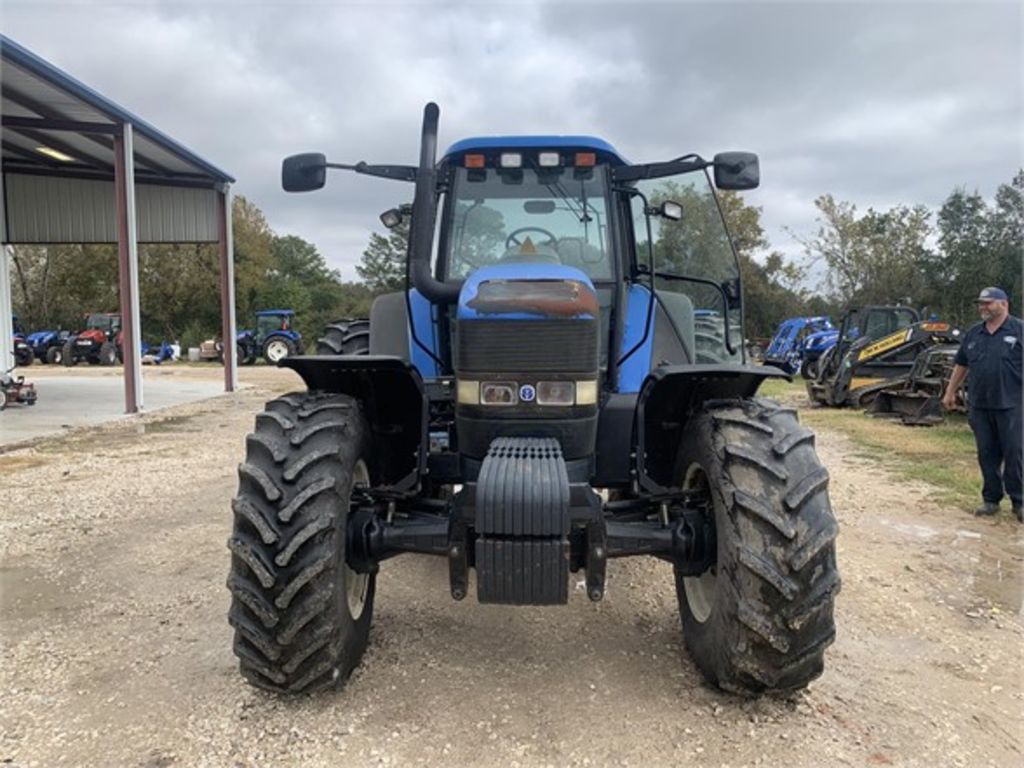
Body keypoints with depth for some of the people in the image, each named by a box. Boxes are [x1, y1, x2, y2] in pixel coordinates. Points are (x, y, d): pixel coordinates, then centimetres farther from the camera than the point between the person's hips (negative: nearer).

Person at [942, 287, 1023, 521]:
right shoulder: (973, 334, 11)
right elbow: (961, 365, 19)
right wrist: (950, 392, 19)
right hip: (979, 405, 4)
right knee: (987, 454, 9)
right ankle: (991, 499, 18)